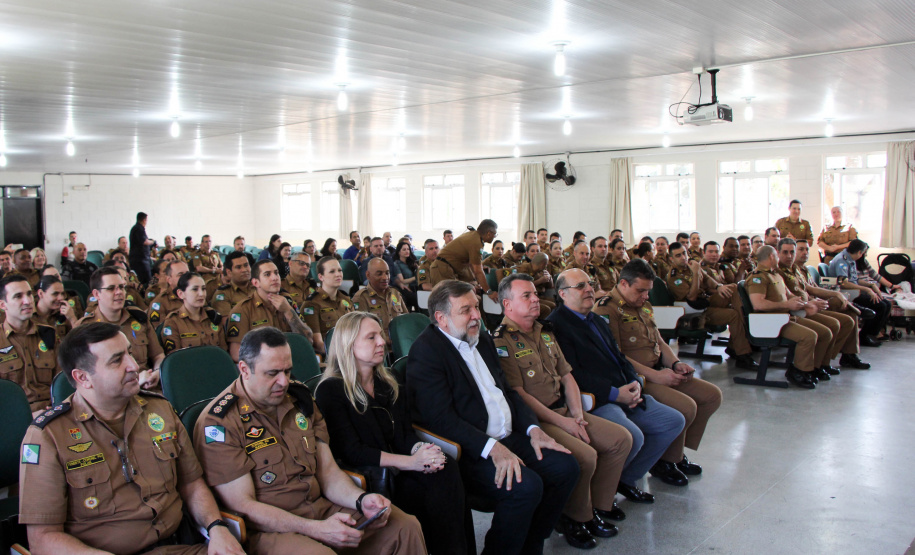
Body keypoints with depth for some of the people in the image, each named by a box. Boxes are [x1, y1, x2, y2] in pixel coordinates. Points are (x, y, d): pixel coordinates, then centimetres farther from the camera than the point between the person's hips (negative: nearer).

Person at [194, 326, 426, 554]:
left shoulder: (300, 399, 11)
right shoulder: (219, 423, -11)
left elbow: (327, 470, 12)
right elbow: (242, 506, -14)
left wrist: (361, 500, -9)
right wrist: (317, 529, -22)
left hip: (321, 509, 7)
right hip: (266, 529, -6)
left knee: (406, 528, -9)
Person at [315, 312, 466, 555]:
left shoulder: (389, 384, 17)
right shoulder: (330, 391, -4)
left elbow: (407, 433, 13)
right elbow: (350, 451, -12)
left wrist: (420, 449, -13)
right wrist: (410, 462, -21)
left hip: (399, 471, 6)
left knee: (446, 468, -27)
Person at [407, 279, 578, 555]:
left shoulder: (482, 339, 15)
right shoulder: (426, 351, -12)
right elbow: (441, 418, -20)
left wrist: (533, 428, 3)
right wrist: (492, 448, -26)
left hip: (507, 439, 9)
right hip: (470, 450, -9)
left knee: (565, 466, -3)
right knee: (526, 486, -28)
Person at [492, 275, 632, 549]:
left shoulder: (545, 332, 16)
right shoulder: (501, 342, -11)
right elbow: (518, 394, -16)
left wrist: (577, 414, 1)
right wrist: (562, 422, -16)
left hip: (563, 411, 9)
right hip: (534, 420, -9)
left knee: (622, 438, 0)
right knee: (584, 455, -27)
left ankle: (598, 504, 13)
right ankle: (577, 518, 0)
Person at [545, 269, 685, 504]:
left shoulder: (598, 321, 23)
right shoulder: (556, 325, -9)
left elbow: (620, 358, 20)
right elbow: (574, 374, -17)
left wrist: (635, 383, -2)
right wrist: (615, 393, -19)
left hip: (626, 396, 10)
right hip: (594, 401, -10)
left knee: (675, 421, 5)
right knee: (633, 436, -31)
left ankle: (626, 478, 11)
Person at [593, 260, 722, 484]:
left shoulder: (644, 305, 17)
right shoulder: (607, 310, -14)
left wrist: (676, 363, 3)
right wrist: (655, 375, -22)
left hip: (659, 373, 10)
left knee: (712, 395, 5)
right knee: (685, 406, -27)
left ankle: (677, 452, 16)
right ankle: (665, 461, -2)